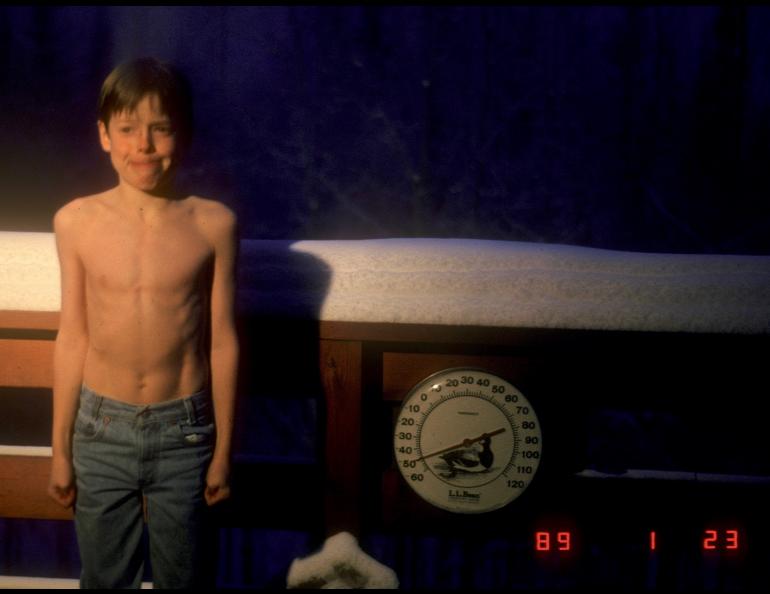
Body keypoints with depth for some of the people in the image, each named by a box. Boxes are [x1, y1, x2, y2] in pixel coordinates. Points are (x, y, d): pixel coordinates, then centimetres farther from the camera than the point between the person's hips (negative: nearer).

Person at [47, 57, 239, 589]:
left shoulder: (213, 224, -9)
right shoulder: (77, 222, -6)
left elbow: (223, 342, -4)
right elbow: (72, 339, 0)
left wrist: (223, 450, -1)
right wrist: (60, 448, 3)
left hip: (184, 430, -1)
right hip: (101, 429, 1)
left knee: (182, 575, 14)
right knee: (105, 577, 16)